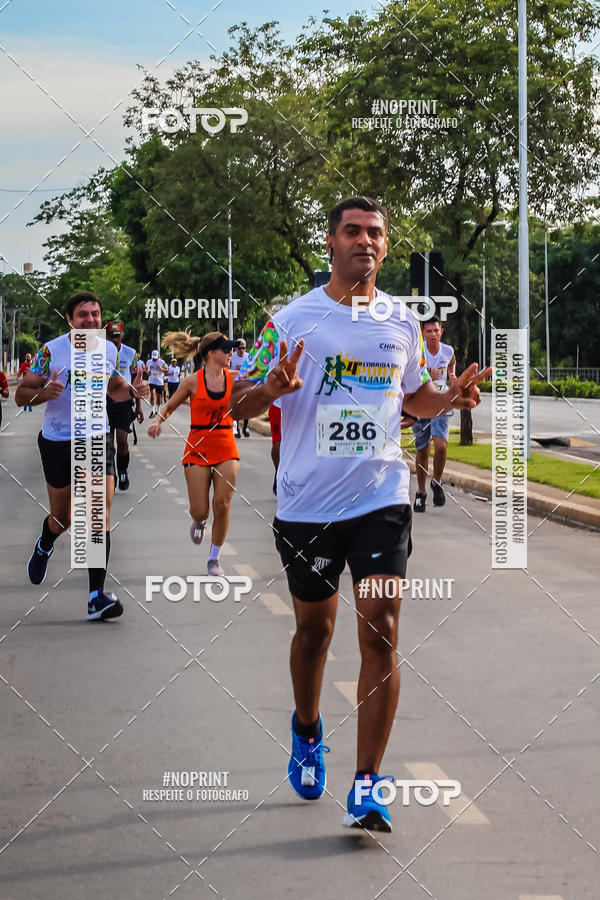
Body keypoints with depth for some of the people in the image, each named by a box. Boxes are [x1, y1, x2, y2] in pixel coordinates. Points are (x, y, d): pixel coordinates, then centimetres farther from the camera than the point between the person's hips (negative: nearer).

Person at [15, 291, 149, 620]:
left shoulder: (109, 349, 3)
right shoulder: (51, 351, -10)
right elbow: (21, 395, -6)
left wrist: (132, 390, -2)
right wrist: (44, 393, -27)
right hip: (57, 441, -2)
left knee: (101, 511, -14)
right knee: (62, 518, 11)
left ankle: (96, 596, -14)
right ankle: (44, 546, 50)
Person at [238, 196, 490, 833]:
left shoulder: (402, 322, 7)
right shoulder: (293, 320, -3)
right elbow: (242, 403, -2)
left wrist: (451, 399, 1)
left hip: (381, 500, 1)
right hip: (306, 505, -1)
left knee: (380, 634, -10)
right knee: (314, 629, 14)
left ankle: (367, 785, -5)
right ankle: (307, 729, 44)